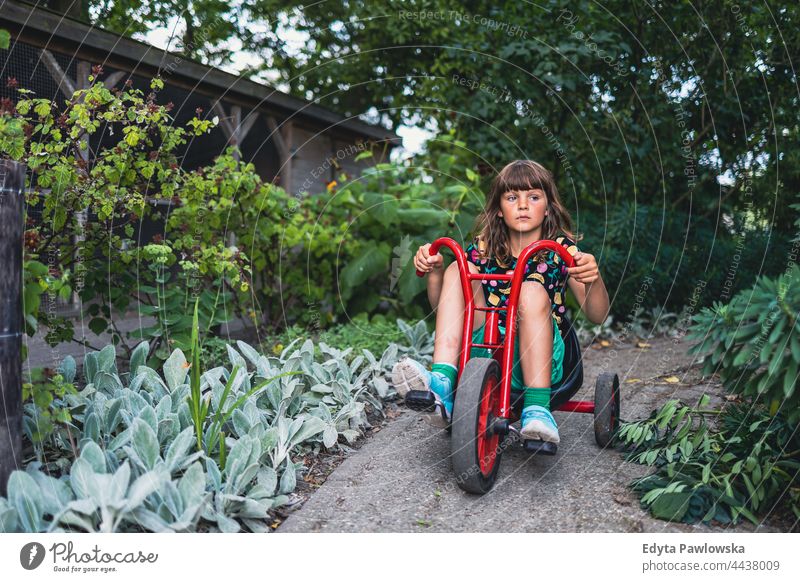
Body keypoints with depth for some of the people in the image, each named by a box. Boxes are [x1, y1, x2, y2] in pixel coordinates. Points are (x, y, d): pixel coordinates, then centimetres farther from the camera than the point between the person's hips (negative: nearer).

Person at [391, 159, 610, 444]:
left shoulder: (561, 248, 0)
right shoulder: (484, 248, 6)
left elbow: (597, 315, -8)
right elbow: (442, 306, 7)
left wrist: (592, 278, -29)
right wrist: (434, 271, -12)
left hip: (538, 357, -2)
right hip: (485, 350, 3)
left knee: (533, 290, -28)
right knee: (457, 270, -13)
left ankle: (537, 408, -33)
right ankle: (442, 382, -29)